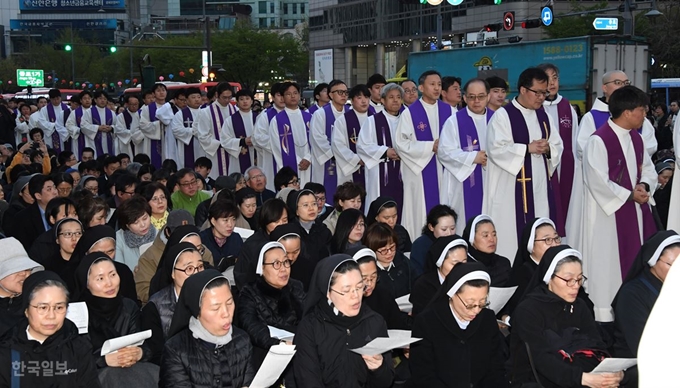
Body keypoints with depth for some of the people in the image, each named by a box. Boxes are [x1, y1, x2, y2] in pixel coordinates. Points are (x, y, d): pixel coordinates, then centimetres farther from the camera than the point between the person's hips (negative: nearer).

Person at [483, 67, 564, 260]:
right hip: (513, 187, -6)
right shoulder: (503, 115, -7)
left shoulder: (543, 116, 14)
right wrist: (528, 148, -16)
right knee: (512, 234, -4)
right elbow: (496, 149, -16)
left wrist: (548, 148, -8)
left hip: (541, 185, 6)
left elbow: (558, 147, 14)